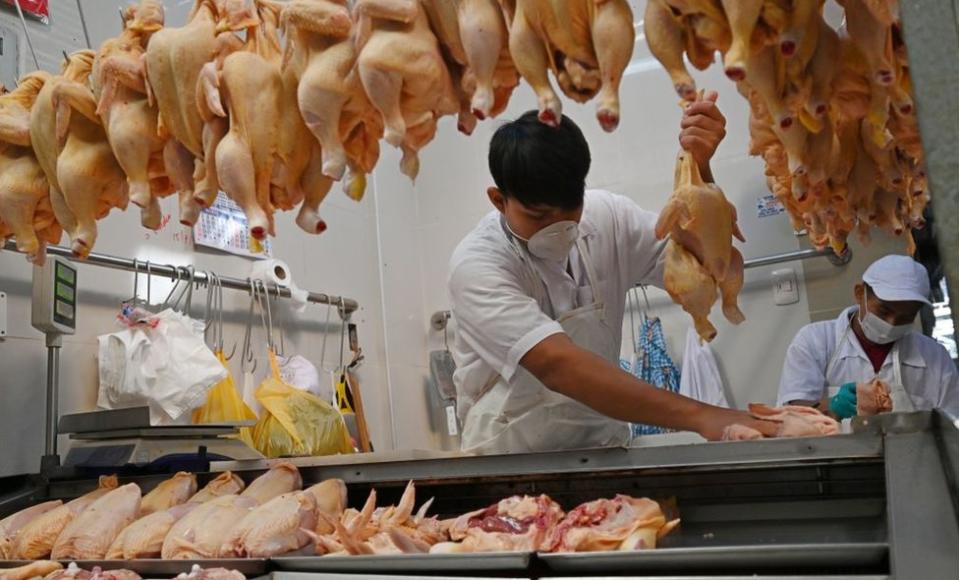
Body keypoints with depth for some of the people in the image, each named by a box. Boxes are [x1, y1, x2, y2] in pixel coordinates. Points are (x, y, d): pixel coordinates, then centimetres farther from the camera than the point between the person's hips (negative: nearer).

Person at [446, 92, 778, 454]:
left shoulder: (606, 217, -2)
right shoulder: (475, 265, -17)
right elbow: (556, 364, -30)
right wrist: (699, 415, -36)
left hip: (603, 448, 4)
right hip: (510, 463, -3)